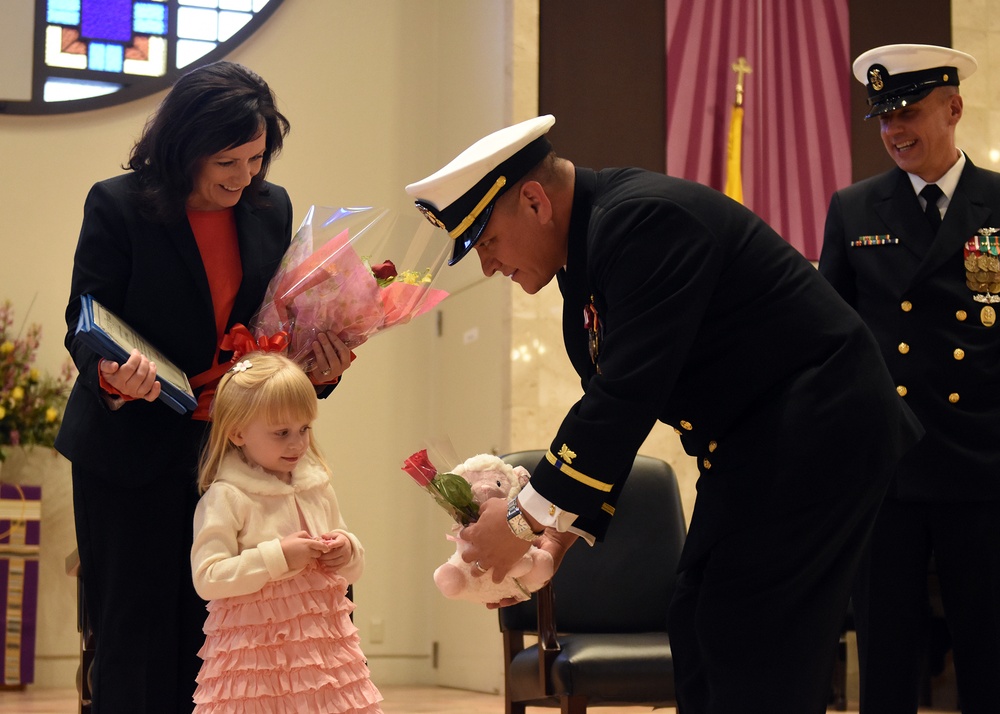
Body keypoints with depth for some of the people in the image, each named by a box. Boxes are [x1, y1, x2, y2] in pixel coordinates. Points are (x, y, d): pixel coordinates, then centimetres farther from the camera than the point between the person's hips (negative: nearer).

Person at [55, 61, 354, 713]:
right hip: (133, 454, -3)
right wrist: (111, 376, -29)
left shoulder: (272, 207, 5)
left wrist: (319, 366, -8)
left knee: (210, 637, 3)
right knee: (136, 635, 1)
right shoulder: (117, 206, -8)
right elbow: (85, 327, -8)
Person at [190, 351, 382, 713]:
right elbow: (206, 579, -16)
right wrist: (277, 557, -19)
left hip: (324, 643, 5)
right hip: (256, 651, -5)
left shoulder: (317, 487, 10)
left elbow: (352, 570, 20)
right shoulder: (225, 498, -9)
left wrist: (348, 552, -3)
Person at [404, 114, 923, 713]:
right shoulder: (583, 250, 10)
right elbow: (609, 399, 12)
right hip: (751, 442, 10)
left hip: (815, 432, -10)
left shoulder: (644, 218, -22)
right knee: (698, 638, 10)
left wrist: (528, 519, -22)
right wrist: (564, 527, 1)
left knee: (753, 655, -9)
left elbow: (628, 394, -28)